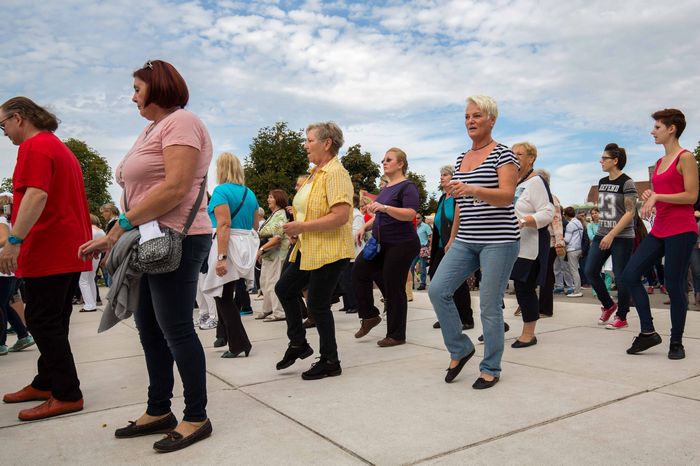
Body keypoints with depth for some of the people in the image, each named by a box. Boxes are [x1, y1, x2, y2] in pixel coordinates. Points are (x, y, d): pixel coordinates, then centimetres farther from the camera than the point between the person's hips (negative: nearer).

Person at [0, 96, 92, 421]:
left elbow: (36, 195, -23)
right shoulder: (60, 147, 21)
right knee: (53, 323, 16)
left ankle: (67, 395, 0)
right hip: (70, 251, 10)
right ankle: (46, 383, 27)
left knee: (43, 323, -4)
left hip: (47, 253, -10)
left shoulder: (35, 146, -9)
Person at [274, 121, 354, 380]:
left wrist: (301, 227, -22)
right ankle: (298, 343, 31)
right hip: (308, 249, 10)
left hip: (329, 251, -10)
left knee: (317, 304, -1)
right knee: (284, 288, 16)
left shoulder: (335, 173, -16)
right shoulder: (315, 173, 13)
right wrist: (296, 226, 6)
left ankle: (330, 362, 17)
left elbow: (341, 216, -27)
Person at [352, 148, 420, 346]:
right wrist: (364, 227, 11)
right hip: (381, 243, 8)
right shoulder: (386, 188, 16)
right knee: (359, 270, -3)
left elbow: (410, 214, -24)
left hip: (401, 245, -8)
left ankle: (396, 335, 12)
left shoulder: (407, 187, -9)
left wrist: (385, 207, -35)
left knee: (394, 288, -2)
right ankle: (369, 315, 12)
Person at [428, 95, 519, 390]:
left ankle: (491, 369, 17)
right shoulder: (461, 159, 15)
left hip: (498, 241, -6)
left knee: (490, 307, -2)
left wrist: (471, 189, -35)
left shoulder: (502, 154, -5)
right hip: (466, 241, 6)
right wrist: (452, 237, 21)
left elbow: (507, 196, -19)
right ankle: (460, 349, 14)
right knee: (437, 290, -6)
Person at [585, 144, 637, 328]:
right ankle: (608, 305, 21)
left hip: (622, 237, -7)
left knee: (621, 277, 0)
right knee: (590, 271, 1)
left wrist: (611, 235, -19)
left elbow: (630, 213, -14)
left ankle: (621, 317, 14)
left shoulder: (626, 183, -10)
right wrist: (600, 232, 15)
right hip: (601, 234, 7)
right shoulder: (602, 182, 11)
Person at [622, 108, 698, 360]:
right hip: (659, 230, 8)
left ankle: (676, 342, 14)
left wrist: (656, 196, -16)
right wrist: (649, 196, 6)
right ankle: (648, 332, 7)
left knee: (674, 285, -2)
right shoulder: (659, 162, 17)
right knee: (629, 275, -2)